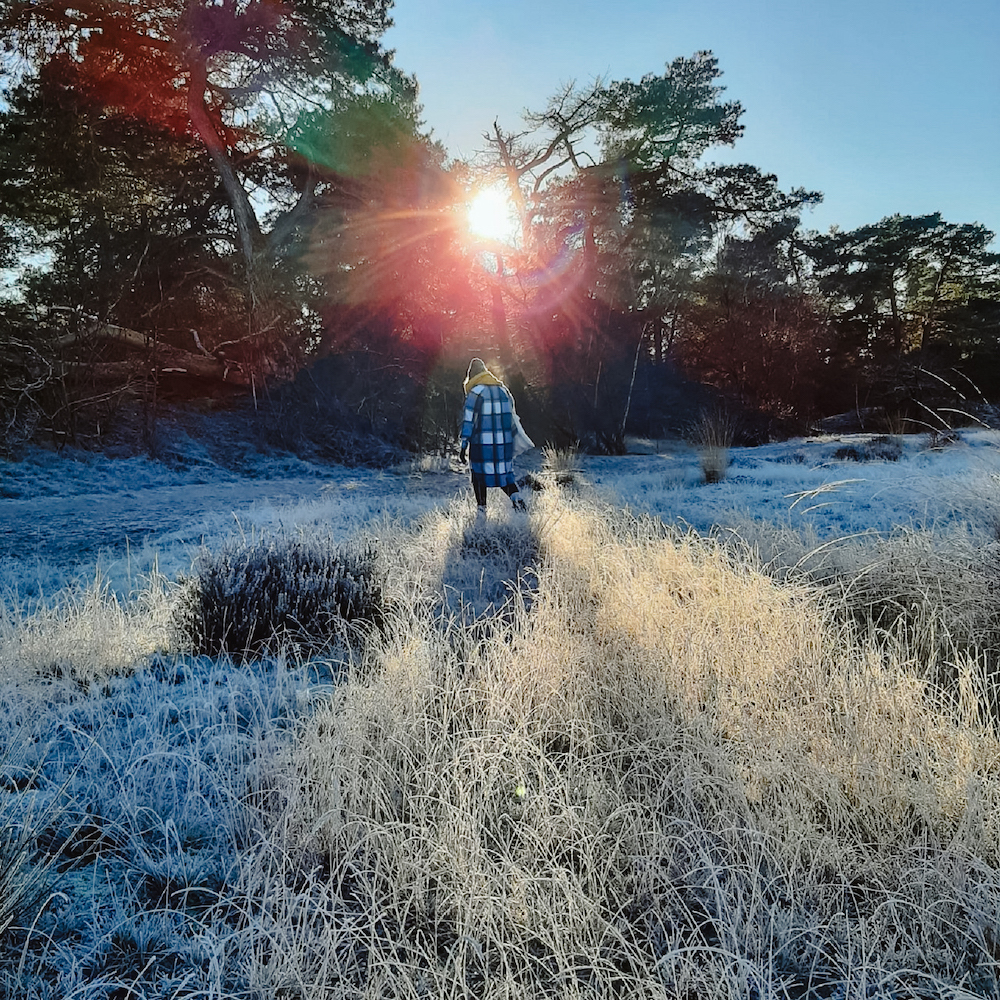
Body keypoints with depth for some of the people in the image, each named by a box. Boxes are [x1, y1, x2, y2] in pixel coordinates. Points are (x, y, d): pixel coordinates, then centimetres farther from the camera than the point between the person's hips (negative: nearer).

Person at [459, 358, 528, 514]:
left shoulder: (475, 393, -6)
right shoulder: (503, 389, 11)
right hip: (504, 442, 4)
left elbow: (469, 420, -9)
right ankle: (515, 497, -10)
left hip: (482, 443, -4)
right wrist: (511, 443, 20)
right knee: (504, 472, 13)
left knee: (479, 474, 8)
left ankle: (481, 508, 9)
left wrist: (464, 445, -7)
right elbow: (511, 417, 14)